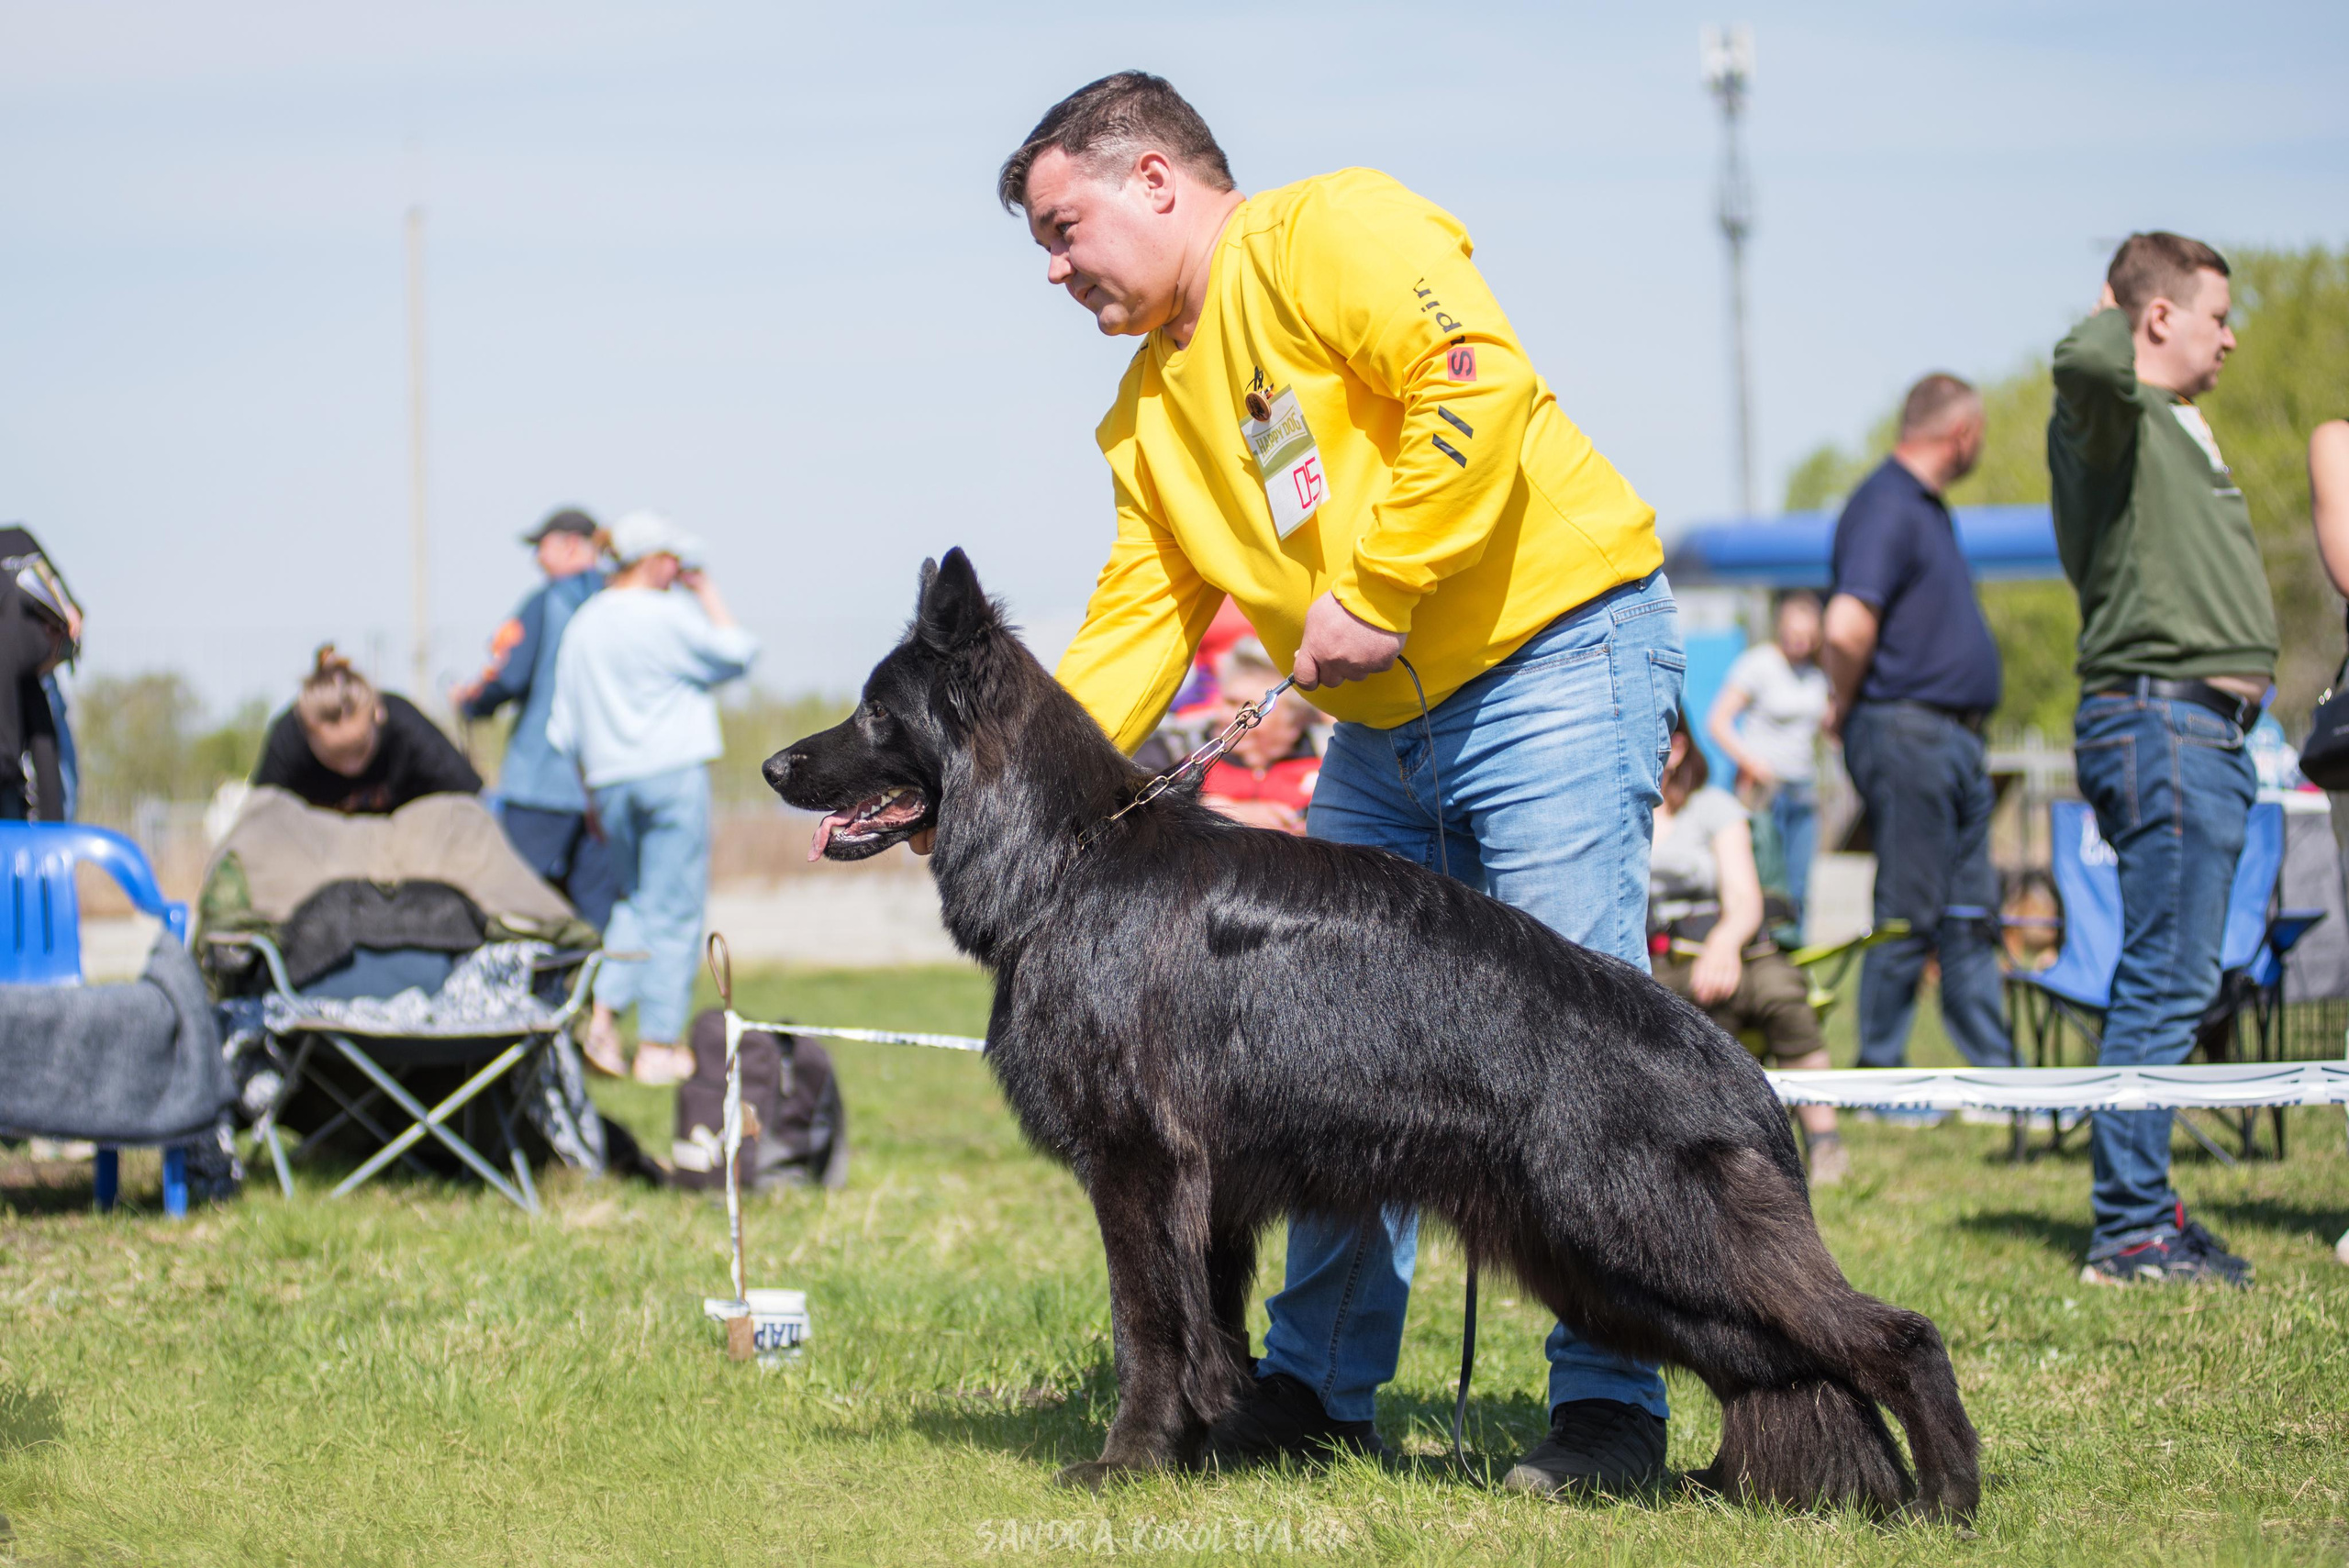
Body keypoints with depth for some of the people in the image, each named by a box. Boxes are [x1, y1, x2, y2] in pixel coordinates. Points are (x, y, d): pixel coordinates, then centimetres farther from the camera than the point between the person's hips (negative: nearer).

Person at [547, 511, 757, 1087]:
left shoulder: (584, 623, 8)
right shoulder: (669, 617, -11)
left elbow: (565, 726, 11)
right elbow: (736, 653, 2)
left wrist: (590, 794, 19)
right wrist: (705, 591, 8)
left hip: (610, 780, 6)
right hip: (672, 772, -6)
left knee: (635, 901, 20)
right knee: (675, 910, 1)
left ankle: (604, 1015, 4)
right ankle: (659, 1046, 2)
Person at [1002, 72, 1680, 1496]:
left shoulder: (1325, 235, -10)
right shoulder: (1150, 405, 16)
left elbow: (1477, 381, -24)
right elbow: (1136, 624, 14)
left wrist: (1373, 592, -22)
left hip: (1557, 651, -9)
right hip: (1382, 731, 9)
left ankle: (1611, 1405, -4)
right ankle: (1321, 1388, 19)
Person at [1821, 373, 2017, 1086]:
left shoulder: (1925, 506, 17)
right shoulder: (1887, 507, -16)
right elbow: (1848, 628, -26)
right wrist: (1844, 706, -11)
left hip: (1956, 736, 10)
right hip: (1906, 730, -10)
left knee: (1971, 914, 12)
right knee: (1909, 914, -4)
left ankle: (1996, 1072, 16)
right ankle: (1880, 1075, 4)